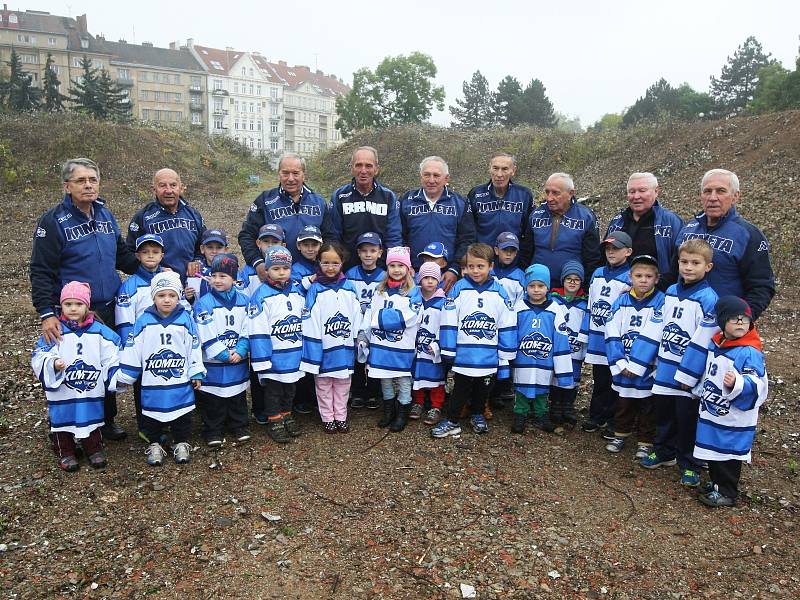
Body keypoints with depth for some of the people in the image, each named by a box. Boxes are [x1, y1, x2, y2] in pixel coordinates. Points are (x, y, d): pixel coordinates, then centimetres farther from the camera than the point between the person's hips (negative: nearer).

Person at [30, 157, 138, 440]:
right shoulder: (53, 221, -11)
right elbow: (41, 271, -13)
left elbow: (122, 255, 16)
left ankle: (107, 420, 33)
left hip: (109, 309, 5)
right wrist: (46, 313, -20)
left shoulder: (106, 215, 6)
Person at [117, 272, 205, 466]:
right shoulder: (143, 322, -4)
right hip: (152, 386, 0)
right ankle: (154, 445, 28)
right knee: (151, 416, 11)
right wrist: (124, 376, 3)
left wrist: (196, 373, 2)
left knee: (182, 415, 9)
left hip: (181, 384, 0)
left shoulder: (186, 320, -3)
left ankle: (181, 443, 26)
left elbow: (194, 348, 2)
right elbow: (132, 349, 1)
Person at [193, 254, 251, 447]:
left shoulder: (243, 301, 2)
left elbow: (247, 331, 1)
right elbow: (206, 336, -14)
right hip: (213, 363, -3)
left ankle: (239, 427, 30)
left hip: (238, 361, 3)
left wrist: (240, 351, -14)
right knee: (212, 400, 6)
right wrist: (225, 355, -16)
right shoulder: (203, 304, -10)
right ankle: (213, 431, 20)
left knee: (238, 396, 16)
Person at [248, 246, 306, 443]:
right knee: (273, 390, 10)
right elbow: (258, 332, -17)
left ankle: (287, 415, 37)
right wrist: (262, 360, -19)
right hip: (274, 356, -5)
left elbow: (306, 322, 11)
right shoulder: (261, 296, -14)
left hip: (295, 355, 5)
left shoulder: (298, 292, 3)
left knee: (290, 387, 20)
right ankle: (274, 421, 24)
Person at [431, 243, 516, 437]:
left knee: (483, 389, 18)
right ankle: (451, 421, 22)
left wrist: (506, 354, 1)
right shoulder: (458, 289, -7)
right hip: (463, 354, -2)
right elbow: (449, 322, -7)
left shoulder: (499, 292, -2)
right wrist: (448, 351, -8)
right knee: (461, 389, 9)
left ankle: (478, 416, 38)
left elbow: (507, 325, 2)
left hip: (489, 356, 2)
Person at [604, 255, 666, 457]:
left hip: (649, 369, -3)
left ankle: (646, 441, 26)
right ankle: (621, 434, 36)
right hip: (623, 367, 3)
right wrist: (620, 363, -11)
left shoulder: (662, 303, -10)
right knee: (623, 403, 18)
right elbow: (612, 336, -2)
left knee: (647, 406, 11)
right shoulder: (621, 302, -1)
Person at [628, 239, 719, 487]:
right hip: (664, 369, 6)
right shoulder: (670, 293, 6)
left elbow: (702, 342, -17)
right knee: (663, 412, 17)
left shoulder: (708, 299, -13)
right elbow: (652, 329, 7)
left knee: (687, 418, 6)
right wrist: (636, 363, 5)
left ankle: (689, 465, 22)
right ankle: (664, 452, 37)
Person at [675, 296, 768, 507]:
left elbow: (757, 385, -27)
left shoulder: (750, 352, -20)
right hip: (711, 412, 8)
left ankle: (727, 492, 22)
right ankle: (716, 483, 38)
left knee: (728, 455, 5)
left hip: (733, 420, -7)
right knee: (713, 450, 20)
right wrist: (700, 391, 26)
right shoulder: (714, 344, 4)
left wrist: (737, 384, -44)